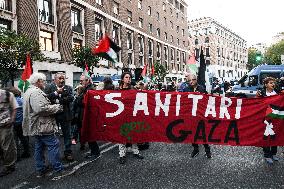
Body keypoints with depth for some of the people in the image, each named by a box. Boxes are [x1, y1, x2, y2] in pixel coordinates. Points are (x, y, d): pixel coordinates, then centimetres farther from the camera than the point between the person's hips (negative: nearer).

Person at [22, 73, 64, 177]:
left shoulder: (28, 92, 17)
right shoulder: (36, 92, -19)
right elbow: (42, 108, -29)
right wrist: (57, 107, -17)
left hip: (35, 127, 11)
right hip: (43, 126, -11)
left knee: (39, 148, 16)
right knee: (53, 145, -1)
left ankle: (40, 169, 25)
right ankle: (58, 167, 7)